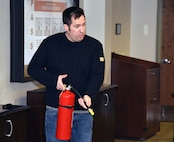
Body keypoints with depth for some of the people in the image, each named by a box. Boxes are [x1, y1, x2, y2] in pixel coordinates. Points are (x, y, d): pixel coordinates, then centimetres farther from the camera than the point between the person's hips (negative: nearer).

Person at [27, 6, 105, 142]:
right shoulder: (50, 43, -1)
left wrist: (89, 95, -24)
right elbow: (33, 68, 3)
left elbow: (97, 75, -5)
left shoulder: (94, 46, 1)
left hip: (83, 112, 1)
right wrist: (53, 80, -14)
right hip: (55, 111, 0)